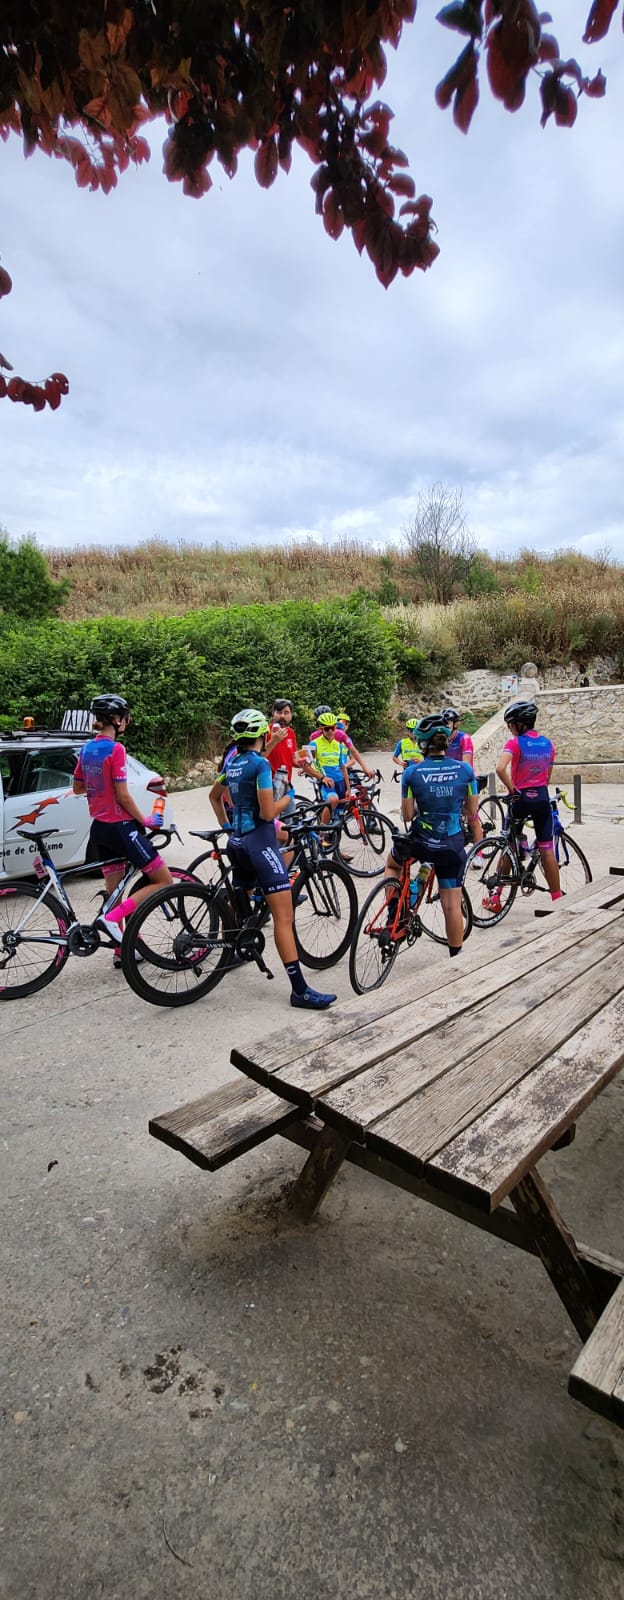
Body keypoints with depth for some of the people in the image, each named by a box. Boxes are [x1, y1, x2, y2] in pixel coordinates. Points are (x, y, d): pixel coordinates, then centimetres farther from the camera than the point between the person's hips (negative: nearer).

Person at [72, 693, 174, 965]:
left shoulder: (87, 748, 8)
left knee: (114, 892, 16)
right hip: (120, 826, -9)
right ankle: (112, 917, -10)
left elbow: (77, 788, 17)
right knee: (164, 882, -1)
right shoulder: (115, 749, -16)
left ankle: (121, 951, 23)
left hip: (99, 826, 9)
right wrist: (144, 821, -6)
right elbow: (123, 796, -18)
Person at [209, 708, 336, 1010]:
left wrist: (225, 826, 30)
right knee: (284, 916, -10)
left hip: (237, 841, 9)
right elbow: (268, 813, -18)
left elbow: (214, 796, 27)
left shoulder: (233, 764, 11)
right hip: (260, 842, -9)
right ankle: (299, 989, -11)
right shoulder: (260, 763, -14)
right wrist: (286, 799, 0)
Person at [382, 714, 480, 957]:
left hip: (419, 843, -1)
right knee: (452, 905, 11)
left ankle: (393, 915, 15)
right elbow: (472, 812, 1)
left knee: (392, 864, 30)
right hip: (453, 847, 1)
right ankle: (456, 957, 19)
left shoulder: (412, 772, -11)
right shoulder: (465, 770, -5)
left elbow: (408, 815, -6)